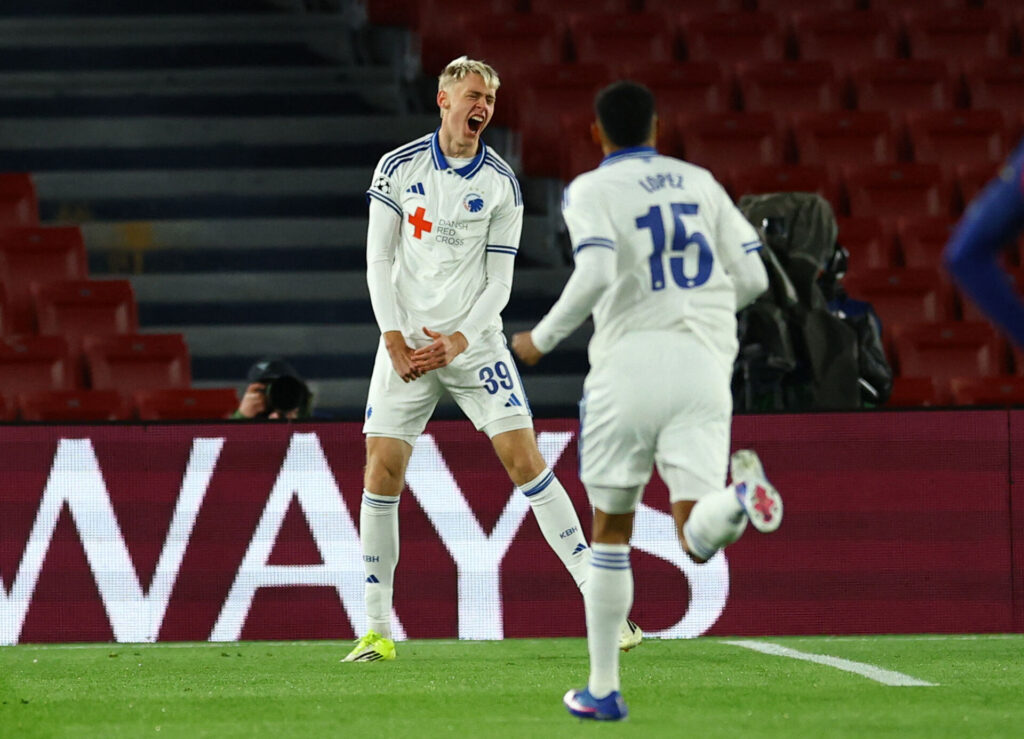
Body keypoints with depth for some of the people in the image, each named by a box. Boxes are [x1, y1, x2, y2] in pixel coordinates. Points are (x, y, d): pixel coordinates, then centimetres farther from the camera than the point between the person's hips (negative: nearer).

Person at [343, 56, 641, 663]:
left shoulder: (501, 184, -1)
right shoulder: (398, 168, 0)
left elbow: (499, 280, -1)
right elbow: (379, 259, 1)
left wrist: (458, 341, -14)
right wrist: (395, 339, -9)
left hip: (474, 343, -1)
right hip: (406, 345, 1)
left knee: (526, 460, -10)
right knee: (382, 471, -7)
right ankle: (377, 630, 3)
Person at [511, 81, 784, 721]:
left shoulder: (591, 190, 1)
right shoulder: (700, 183, 15)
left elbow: (596, 275, -16)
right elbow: (752, 278, 11)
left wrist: (542, 338, -2)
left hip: (629, 362, -2)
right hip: (704, 362, 2)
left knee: (612, 531, 13)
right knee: (698, 538, -3)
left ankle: (603, 689, 16)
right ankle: (740, 495, -39)